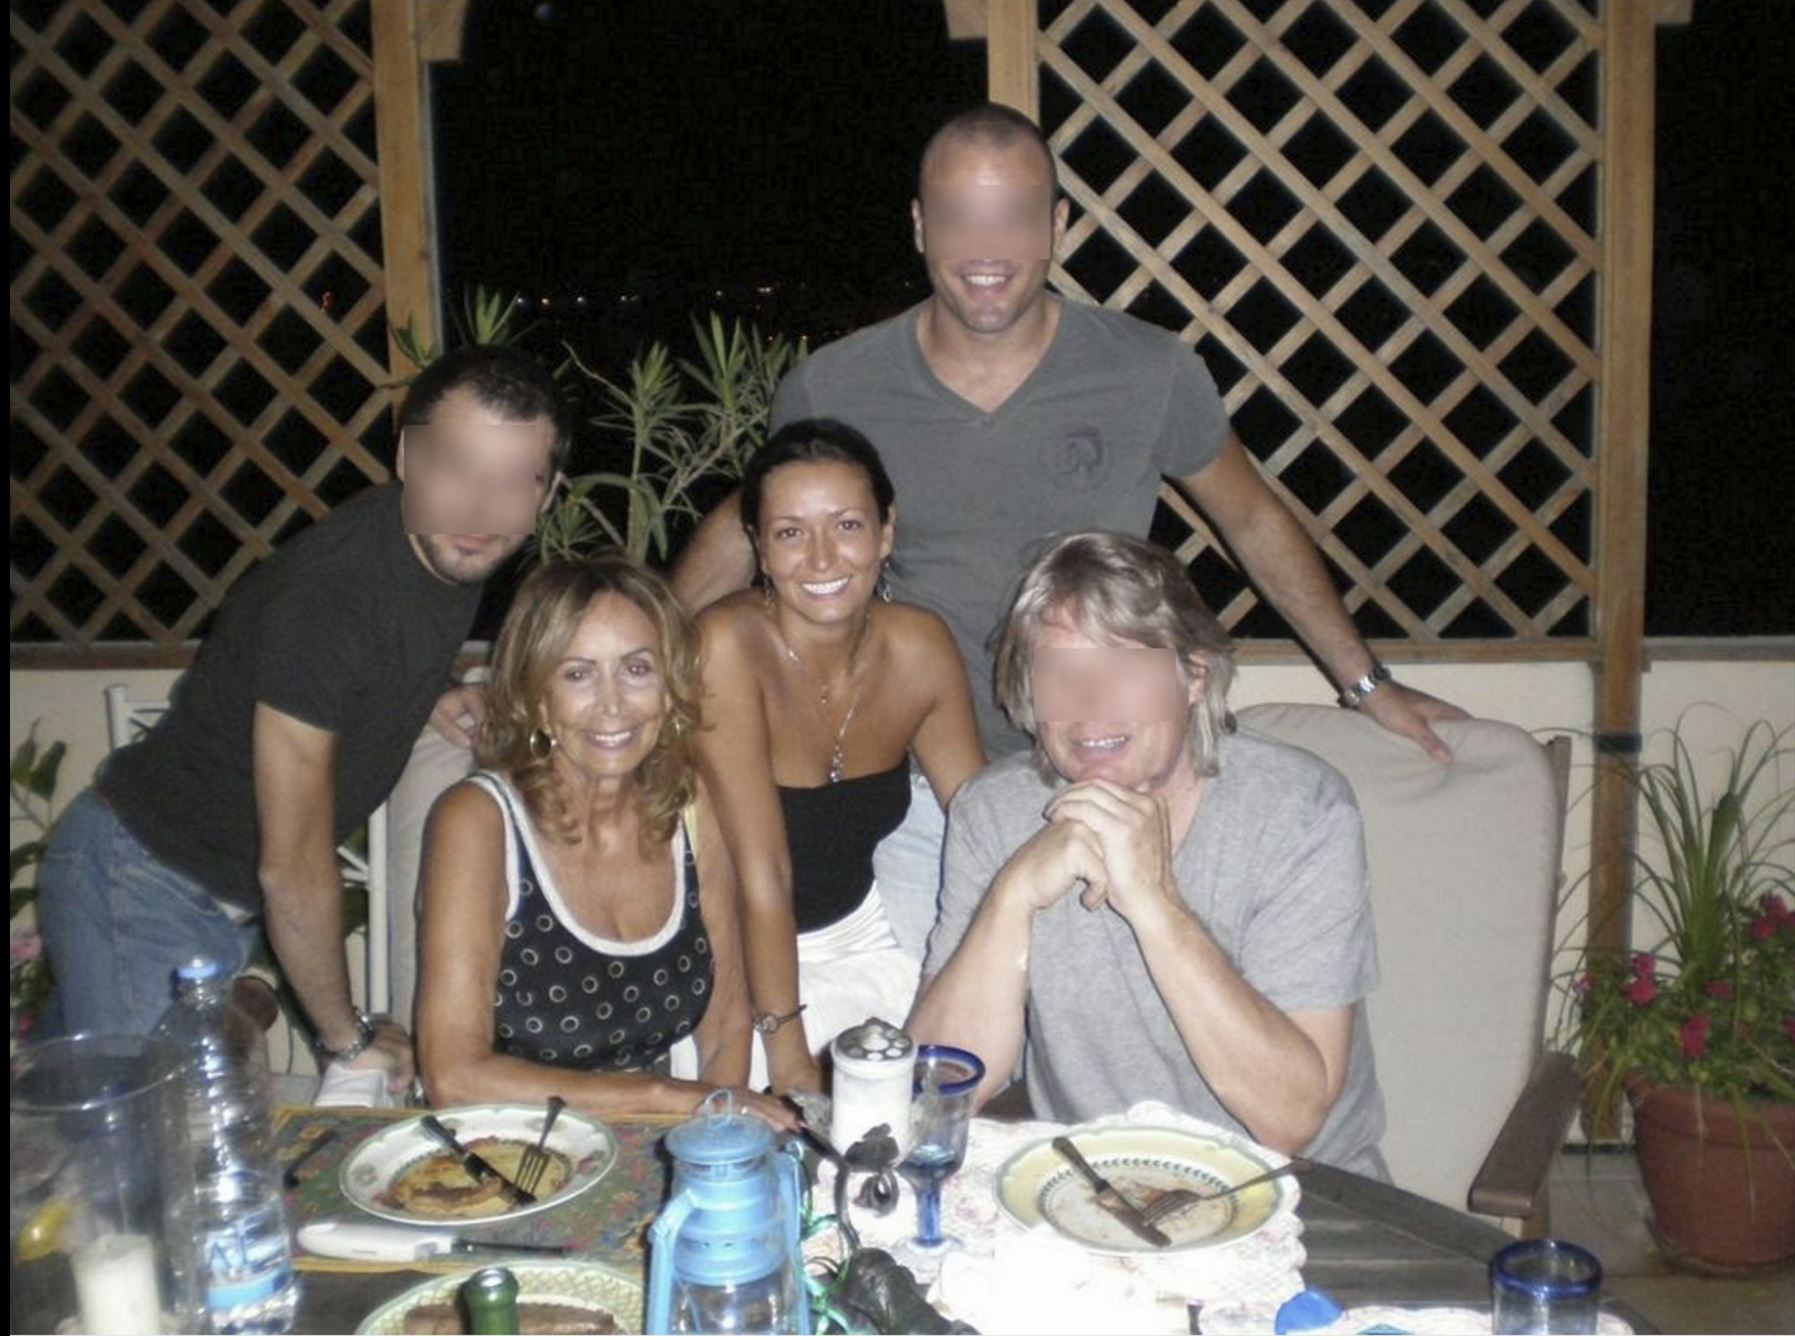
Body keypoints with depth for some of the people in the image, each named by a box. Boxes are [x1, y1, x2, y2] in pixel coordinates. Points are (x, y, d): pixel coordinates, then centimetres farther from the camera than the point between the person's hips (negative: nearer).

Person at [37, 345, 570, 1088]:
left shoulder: (455, 551, -5)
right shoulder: (323, 596, -31)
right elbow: (293, 869, -25)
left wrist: (443, 701, 0)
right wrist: (349, 1036, -13)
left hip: (233, 900, 8)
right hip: (141, 883, -8)